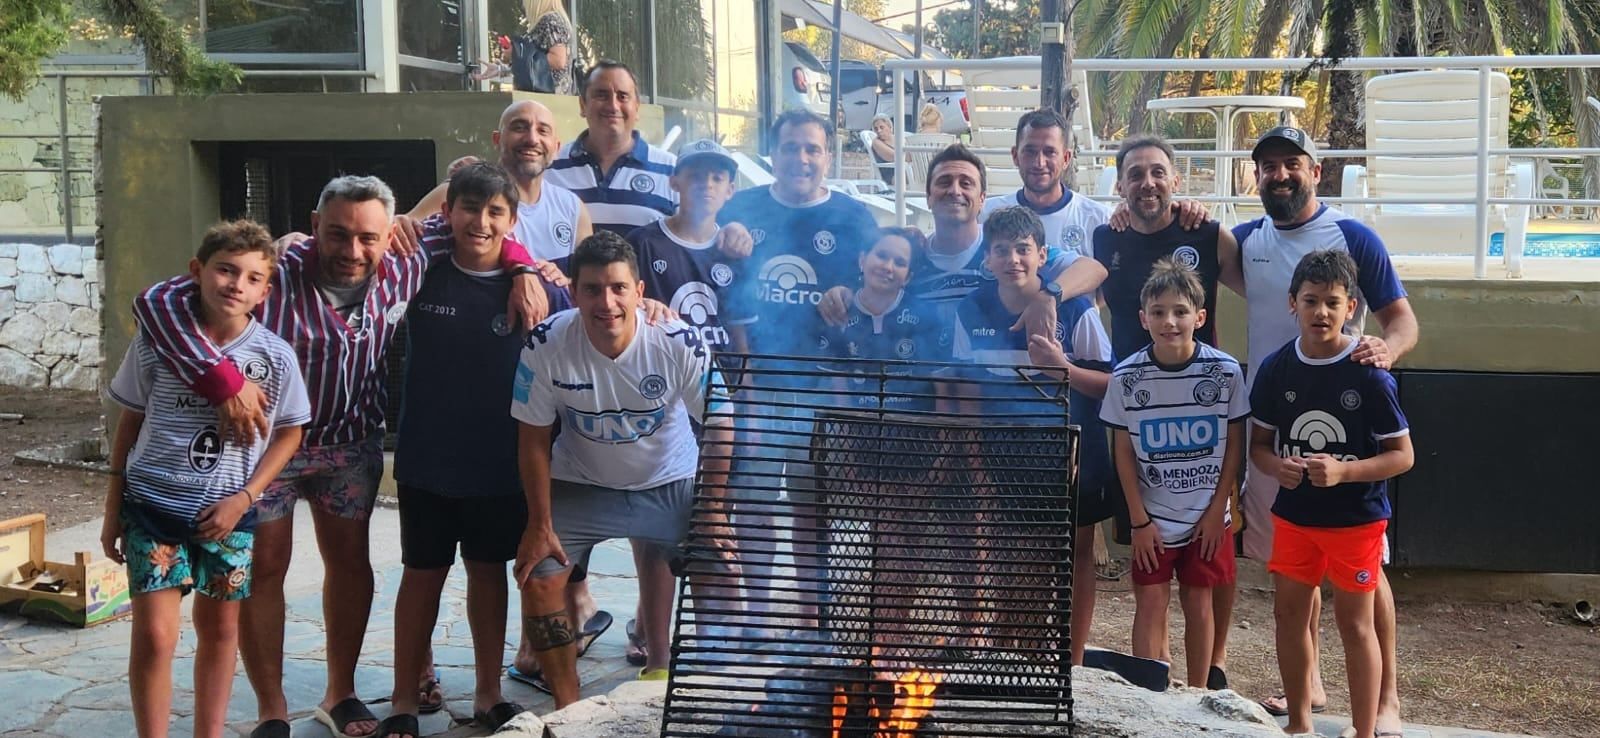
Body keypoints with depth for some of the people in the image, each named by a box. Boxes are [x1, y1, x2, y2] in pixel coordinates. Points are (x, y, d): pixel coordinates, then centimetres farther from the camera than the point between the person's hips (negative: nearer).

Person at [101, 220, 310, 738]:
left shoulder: (275, 356, -7)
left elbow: (289, 433, 2)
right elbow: (130, 424, 4)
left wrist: (243, 498, -9)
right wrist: (113, 507, 6)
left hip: (229, 513, 1)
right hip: (153, 505, -1)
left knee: (220, 628, 12)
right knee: (155, 636, -6)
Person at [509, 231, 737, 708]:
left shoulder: (679, 344, -26)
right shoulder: (545, 346, -24)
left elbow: (719, 425, -14)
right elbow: (534, 438, -13)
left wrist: (713, 508, -12)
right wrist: (540, 524, -11)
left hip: (670, 485, 0)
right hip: (581, 484, 0)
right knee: (538, 578, -11)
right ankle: (567, 705, 6)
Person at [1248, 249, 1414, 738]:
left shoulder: (1368, 373, -15)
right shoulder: (1276, 369, -4)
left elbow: (1402, 455, -11)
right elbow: (1259, 443, 6)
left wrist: (1342, 470, -26)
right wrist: (1277, 467, -17)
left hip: (1355, 518, -4)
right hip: (1293, 514, 4)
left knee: (1354, 623, 4)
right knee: (1289, 614, 11)